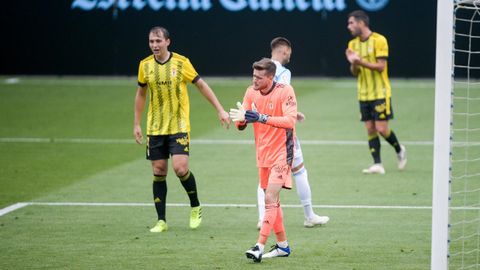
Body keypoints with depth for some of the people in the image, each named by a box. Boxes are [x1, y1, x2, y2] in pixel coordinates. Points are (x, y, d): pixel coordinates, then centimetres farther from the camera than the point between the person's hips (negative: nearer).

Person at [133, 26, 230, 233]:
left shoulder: (181, 63, -6)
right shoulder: (145, 65, 3)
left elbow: (201, 85, 1)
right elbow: (141, 94, 15)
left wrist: (220, 110, -2)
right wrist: (136, 124, 12)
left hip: (179, 126, -3)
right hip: (155, 128, 3)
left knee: (180, 168, -16)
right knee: (158, 172, 2)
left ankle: (196, 207, 9)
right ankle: (161, 221, 9)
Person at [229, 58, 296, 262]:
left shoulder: (285, 92, -15)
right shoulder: (252, 92, 2)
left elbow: (290, 121, -27)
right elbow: (240, 125, 3)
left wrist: (261, 117, -34)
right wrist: (241, 119, -22)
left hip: (281, 153, -7)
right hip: (263, 155, 7)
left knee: (270, 199, -15)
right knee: (272, 201, 12)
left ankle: (260, 247, -18)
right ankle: (282, 245, 23)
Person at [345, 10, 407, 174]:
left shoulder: (379, 40, -11)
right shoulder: (353, 44, 8)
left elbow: (381, 66, -16)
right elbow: (355, 73, 8)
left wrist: (362, 62, -26)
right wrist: (353, 63, -14)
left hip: (380, 93, -6)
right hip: (364, 94, 6)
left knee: (381, 128, -8)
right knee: (370, 130, 0)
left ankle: (399, 150, 18)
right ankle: (377, 164, 0)